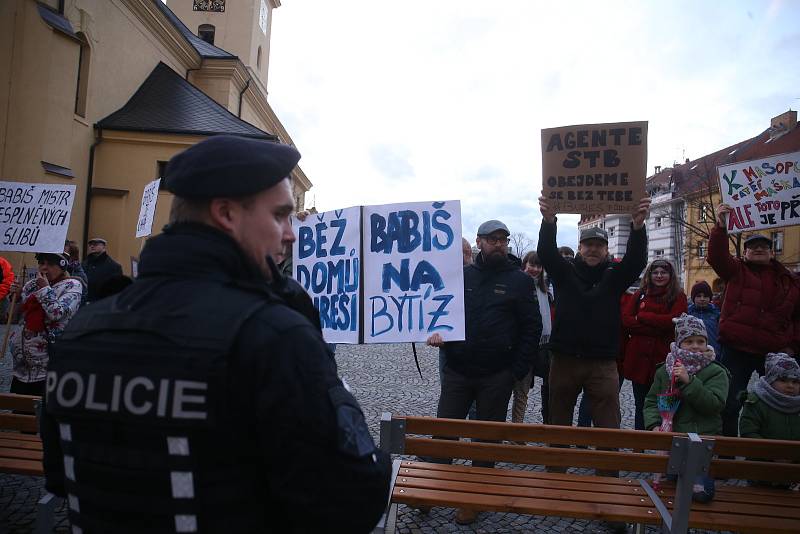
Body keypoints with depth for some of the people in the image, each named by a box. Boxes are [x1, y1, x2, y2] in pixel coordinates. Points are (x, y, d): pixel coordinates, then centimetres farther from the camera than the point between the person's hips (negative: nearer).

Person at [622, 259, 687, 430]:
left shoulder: (678, 297, 5)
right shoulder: (639, 295, 11)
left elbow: (674, 320, -13)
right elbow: (625, 321, -2)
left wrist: (641, 317, -7)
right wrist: (655, 329, -12)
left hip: (664, 358, -2)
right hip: (639, 358, 2)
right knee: (641, 405, 11)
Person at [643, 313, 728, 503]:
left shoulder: (716, 372, 2)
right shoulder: (665, 370, 11)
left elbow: (714, 404, -14)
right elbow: (651, 402, 11)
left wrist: (689, 381, -22)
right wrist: (654, 425, -6)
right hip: (670, 436, 3)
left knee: (701, 491, -19)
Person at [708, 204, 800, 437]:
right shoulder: (737, 271, 5)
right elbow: (717, 256, -14)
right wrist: (721, 226, -27)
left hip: (775, 352, 3)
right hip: (737, 350, -3)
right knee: (731, 405, 1)